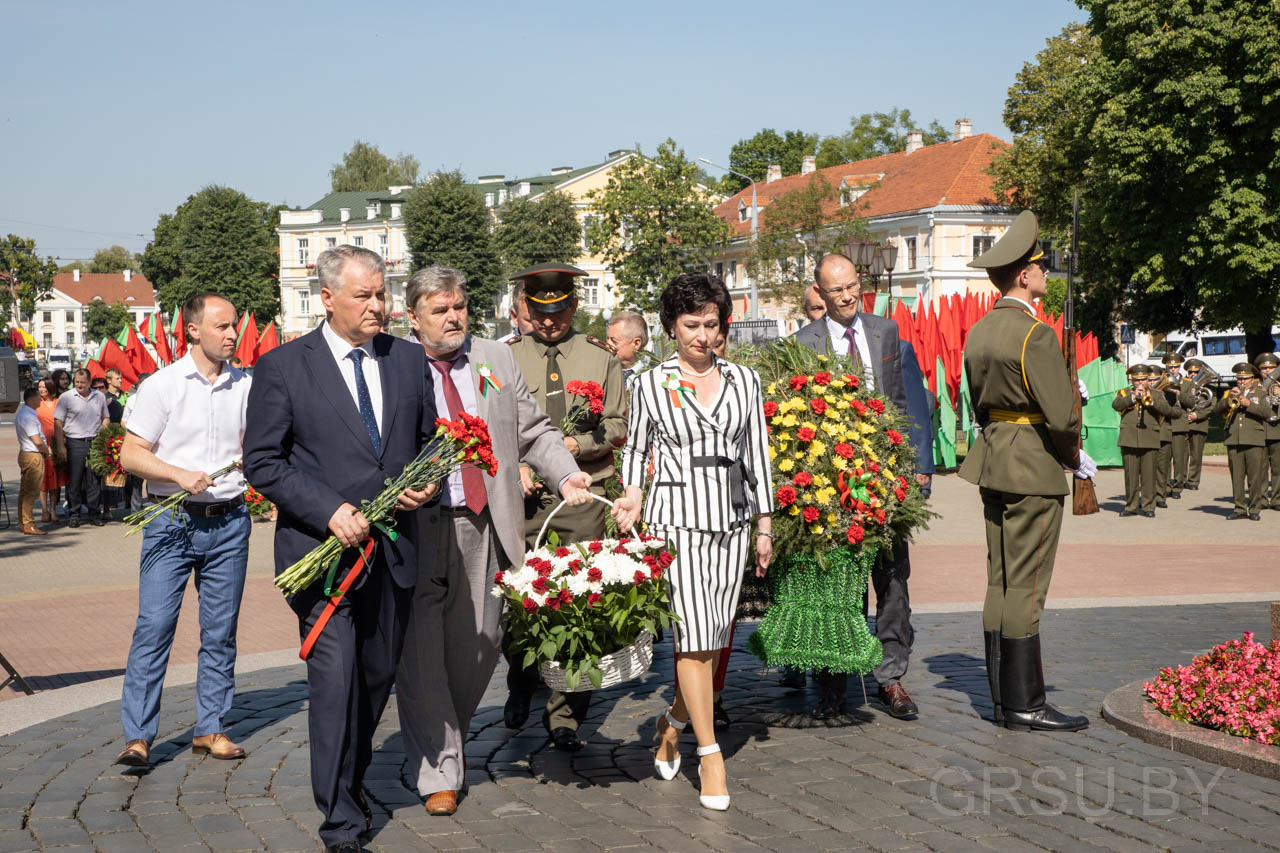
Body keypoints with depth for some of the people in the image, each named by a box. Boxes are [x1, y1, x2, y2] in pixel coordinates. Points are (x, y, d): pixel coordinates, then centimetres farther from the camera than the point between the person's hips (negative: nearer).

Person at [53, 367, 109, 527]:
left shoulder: (100, 397, 11)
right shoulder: (66, 397, 0)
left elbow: (106, 418, 21)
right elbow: (58, 423, -2)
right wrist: (60, 446, -9)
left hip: (95, 443, 2)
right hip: (75, 443, -2)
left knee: (95, 479, 4)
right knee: (74, 480, -1)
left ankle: (95, 512, 12)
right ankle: (74, 514, 6)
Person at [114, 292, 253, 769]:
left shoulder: (244, 387, 8)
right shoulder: (163, 385, -3)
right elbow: (131, 455, -4)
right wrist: (180, 475, -17)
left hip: (229, 521, 4)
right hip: (173, 521, -3)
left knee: (221, 631, 7)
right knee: (154, 627, -7)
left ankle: (210, 729, 17)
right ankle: (137, 738, -1)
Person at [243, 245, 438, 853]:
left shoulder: (409, 360, 9)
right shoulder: (282, 367, -4)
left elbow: (432, 438, 19)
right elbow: (262, 461, -5)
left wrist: (427, 482, -3)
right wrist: (330, 511, -16)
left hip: (394, 550, 5)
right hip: (324, 548, -4)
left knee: (380, 674, 14)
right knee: (335, 679, -9)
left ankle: (352, 779, 37)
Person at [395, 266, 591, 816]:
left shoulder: (497, 360, 14)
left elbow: (533, 431, 14)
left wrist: (566, 473, -2)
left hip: (484, 527, 4)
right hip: (417, 525, -4)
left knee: (480, 645, 9)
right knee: (421, 654, -2)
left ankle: (444, 740, 33)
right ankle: (438, 771, 8)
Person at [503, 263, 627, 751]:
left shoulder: (599, 359, 9)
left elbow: (618, 427, 7)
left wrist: (578, 443, -9)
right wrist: (515, 465, -9)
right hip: (524, 495, 0)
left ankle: (565, 715, 6)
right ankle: (520, 691, 28)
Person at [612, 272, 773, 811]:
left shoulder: (744, 381, 8)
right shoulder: (652, 384, 2)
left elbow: (757, 454, 11)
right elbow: (636, 447, 12)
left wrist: (765, 525, 10)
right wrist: (631, 495, -6)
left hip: (731, 518, 3)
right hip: (676, 517, -3)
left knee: (714, 639, 6)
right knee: (694, 636, -10)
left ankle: (674, 725, 29)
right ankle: (709, 754, -2)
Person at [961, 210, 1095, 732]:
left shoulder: (979, 332, 11)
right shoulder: (1035, 333, -16)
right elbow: (1061, 415, -18)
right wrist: (1073, 459, -1)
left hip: (992, 462, 9)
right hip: (1033, 468, -9)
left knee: (1000, 585, 11)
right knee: (1026, 588, -4)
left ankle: (1003, 699, 16)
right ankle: (1025, 705, 1)